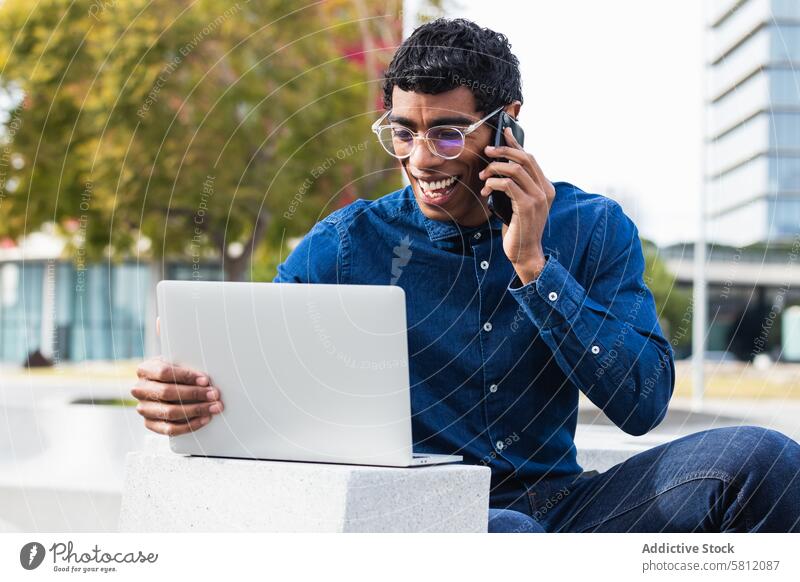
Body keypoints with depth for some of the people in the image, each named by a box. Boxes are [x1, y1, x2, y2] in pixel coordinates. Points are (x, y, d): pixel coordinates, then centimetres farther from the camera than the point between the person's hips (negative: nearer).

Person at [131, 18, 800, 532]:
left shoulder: (592, 230, 4)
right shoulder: (347, 246, 0)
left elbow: (643, 404, -5)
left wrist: (533, 264, -12)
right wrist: (186, 396, -28)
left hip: (560, 503, 3)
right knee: (506, 533, -40)